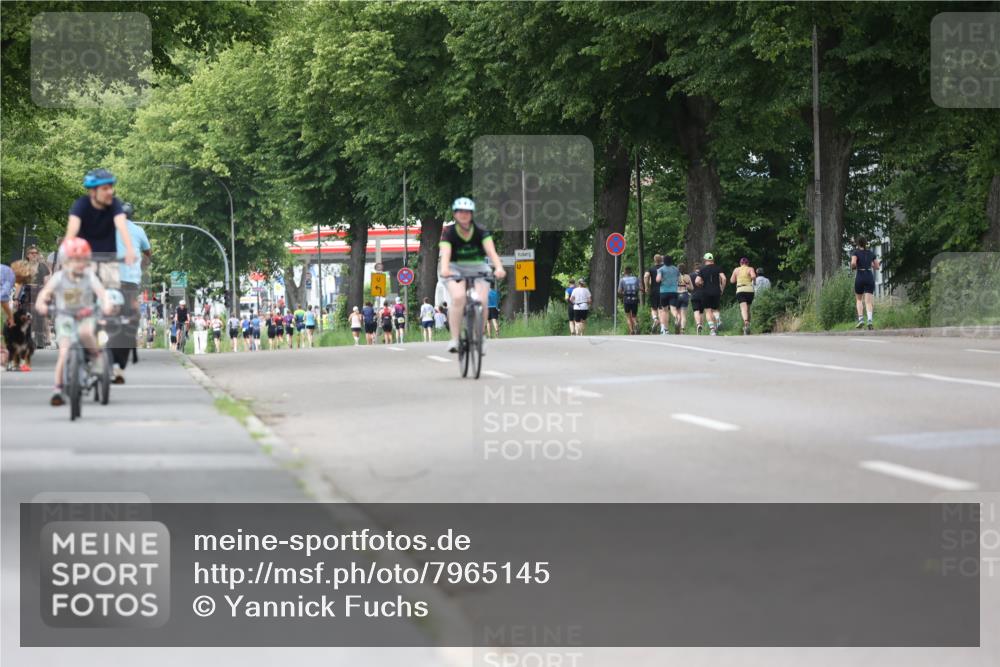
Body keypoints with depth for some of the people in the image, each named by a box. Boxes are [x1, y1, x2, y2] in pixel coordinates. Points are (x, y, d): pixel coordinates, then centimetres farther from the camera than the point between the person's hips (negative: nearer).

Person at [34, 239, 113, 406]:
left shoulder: (89, 276, -5)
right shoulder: (59, 277, -6)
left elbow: (101, 291, -18)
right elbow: (45, 292, -15)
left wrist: (106, 304, -39)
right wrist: (41, 304, -37)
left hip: (86, 317, 0)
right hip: (65, 318, 0)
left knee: (85, 332, -36)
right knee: (64, 353, -14)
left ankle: (97, 355, -8)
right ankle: (57, 389, -3)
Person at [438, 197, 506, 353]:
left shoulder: (481, 232, -11)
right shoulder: (448, 232, -13)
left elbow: (491, 251, -25)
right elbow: (445, 253, -29)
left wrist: (499, 267, -45)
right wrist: (444, 269, -51)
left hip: (478, 268, 1)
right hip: (456, 269, -1)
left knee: (481, 300, -21)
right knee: (458, 297, -29)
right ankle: (454, 339, -23)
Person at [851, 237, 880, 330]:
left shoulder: (855, 252, 0)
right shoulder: (871, 253, 11)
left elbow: (853, 263, -17)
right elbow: (877, 267, 13)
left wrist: (852, 268, 6)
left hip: (859, 277, -2)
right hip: (870, 277, 2)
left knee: (859, 299, 19)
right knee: (868, 302, -5)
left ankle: (860, 319, 0)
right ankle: (870, 320, -29)